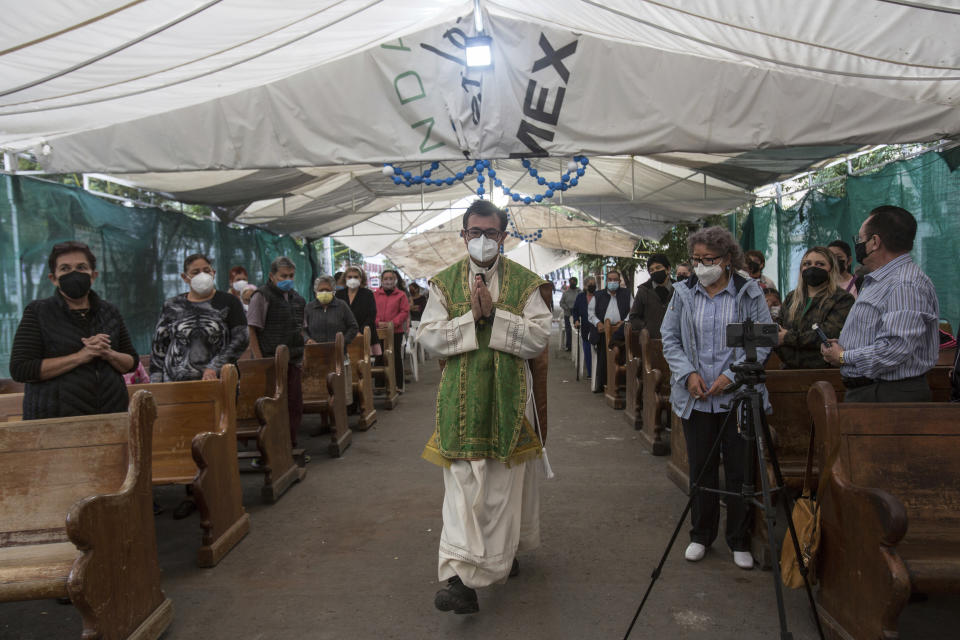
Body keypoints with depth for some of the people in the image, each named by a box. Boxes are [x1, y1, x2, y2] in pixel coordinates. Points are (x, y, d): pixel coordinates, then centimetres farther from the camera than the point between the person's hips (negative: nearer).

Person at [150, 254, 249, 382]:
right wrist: (155, 386, 5)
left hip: (217, 380, -1)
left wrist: (214, 367, -13)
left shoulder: (228, 303, 4)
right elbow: (158, 348, 13)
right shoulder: (172, 306, 10)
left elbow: (241, 339, -3)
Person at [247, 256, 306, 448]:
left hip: (293, 362, 7)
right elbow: (253, 333, -10)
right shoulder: (262, 296, -6)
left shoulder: (297, 299, 14)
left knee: (295, 406, 9)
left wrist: (301, 358, 14)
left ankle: (291, 446, 21)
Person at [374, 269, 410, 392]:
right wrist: (378, 322, -12)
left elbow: (405, 311, -3)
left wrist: (394, 323, -13)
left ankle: (398, 385, 11)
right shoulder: (375, 295, 8)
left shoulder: (401, 295, 3)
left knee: (396, 358, 3)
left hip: (396, 331, -2)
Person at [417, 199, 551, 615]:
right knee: (462, 486, -3)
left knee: (504, 483, 10)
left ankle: (504, 551, 33)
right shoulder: (444, 282, 6)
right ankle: (461, 578, -1)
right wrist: (471, 318, -16)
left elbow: (539, 338, -8)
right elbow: (429, 336, -4)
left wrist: (493, 314, -17)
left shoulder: (525, 282, 2)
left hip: (509, 398, 0)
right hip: (461, 401, 0)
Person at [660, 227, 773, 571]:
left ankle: (740, 541, 22)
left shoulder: (749, 293, -1)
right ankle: (701, 535, 27)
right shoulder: (683, 293, 5)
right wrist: (688, 373, -8)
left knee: (739, 471, 5)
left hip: (739, 396, -2)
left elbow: (764, 342, -2)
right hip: (695, 397, 2)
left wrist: (731, 375, -13)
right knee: (700, 469, 11)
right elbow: (670, 338, 7)